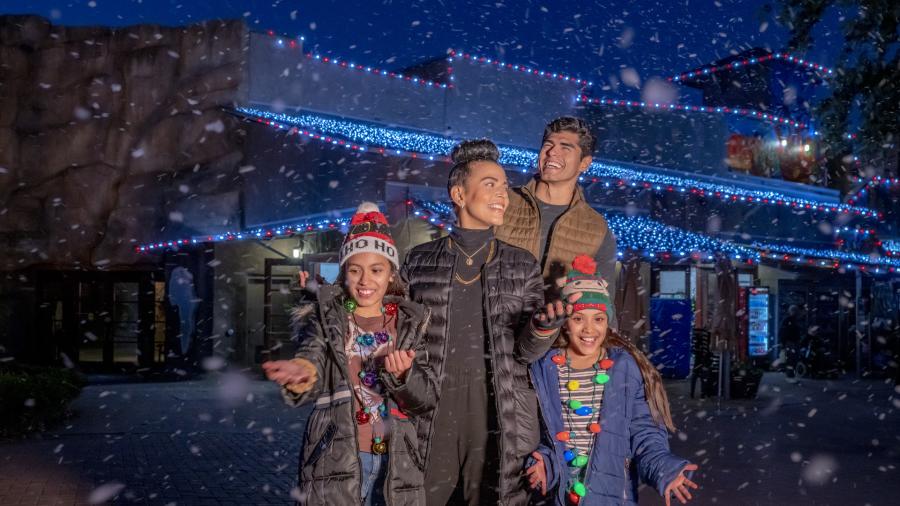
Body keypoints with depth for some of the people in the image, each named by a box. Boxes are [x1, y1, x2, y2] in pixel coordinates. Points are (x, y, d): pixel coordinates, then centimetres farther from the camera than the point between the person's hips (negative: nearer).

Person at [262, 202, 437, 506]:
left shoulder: (410, 323, 5)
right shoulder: (325, 319, 1)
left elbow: (427, 400, 0)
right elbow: (311, 359, -17)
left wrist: (402, 376, -20)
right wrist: (301, 373, -39)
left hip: (396, 464, 2)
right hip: (336, 462, -2)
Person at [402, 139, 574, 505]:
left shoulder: (523, 265, 7)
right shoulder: (419, 260, 6)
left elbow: (527, 350, 2)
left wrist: (545, 327, -17)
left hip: (498, 414, 1)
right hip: (431, 411, 0)